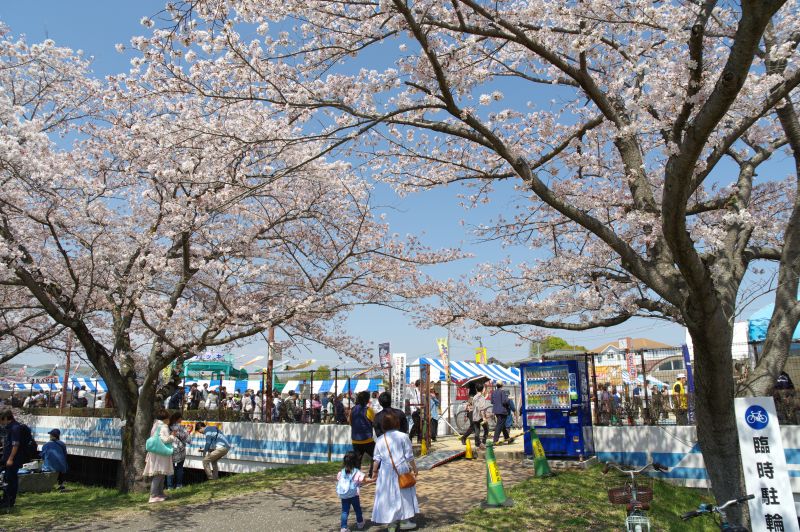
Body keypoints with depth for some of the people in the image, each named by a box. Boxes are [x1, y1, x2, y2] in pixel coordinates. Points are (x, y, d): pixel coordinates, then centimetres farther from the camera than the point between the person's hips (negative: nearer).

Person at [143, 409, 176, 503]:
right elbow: (165, 439, -25)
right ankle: (153, 496, -12)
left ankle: (160, 494, 23)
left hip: (155, 452, 10)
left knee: (161, 474, 16)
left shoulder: (155, 425, 14)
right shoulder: (163, 427, -14)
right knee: (158, 475, -9)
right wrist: (172, 436, -8)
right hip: (161, 454, -10)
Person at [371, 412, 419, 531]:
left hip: (386, 472, 2)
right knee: (404, 494, 12)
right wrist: (414, 469, 5)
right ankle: (404, 521, 18)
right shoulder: (403, 436, -8)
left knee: (389, 496, 10)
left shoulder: (380, 440, -1)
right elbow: (409, 456, -5)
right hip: (401, 470, -2)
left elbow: (377, 459, 1)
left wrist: (374, 472, 11)